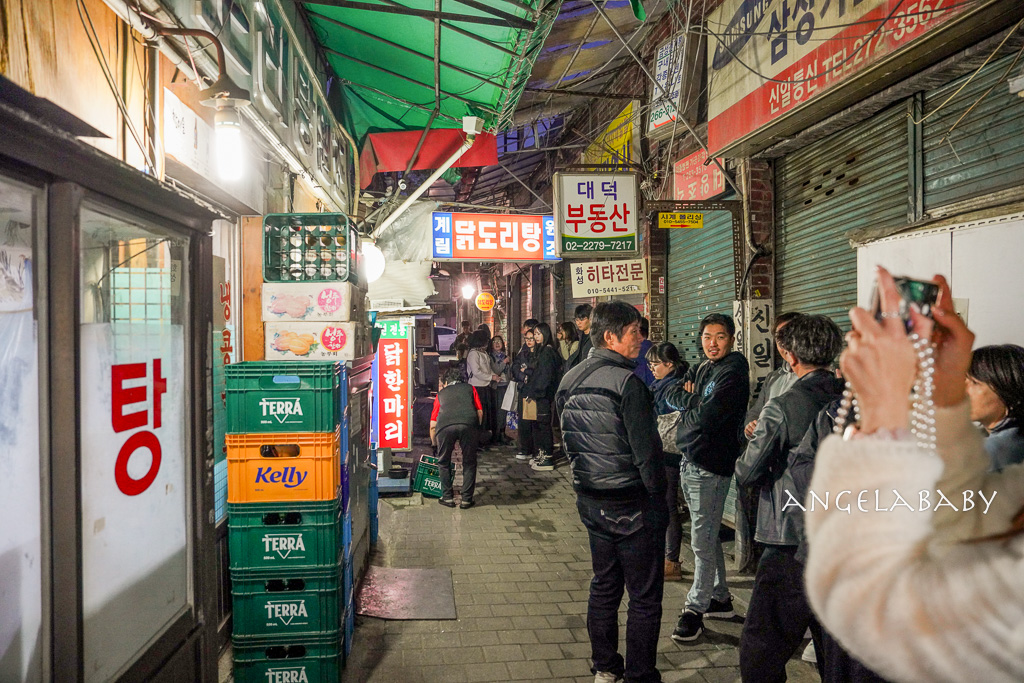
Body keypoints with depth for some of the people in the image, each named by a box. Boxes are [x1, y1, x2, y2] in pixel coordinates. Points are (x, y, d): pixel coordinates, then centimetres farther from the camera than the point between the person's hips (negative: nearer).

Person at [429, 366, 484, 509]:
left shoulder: (441, 393, 32)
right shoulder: (470, 388, 31)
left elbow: (433, 425, 32)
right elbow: (480, 412, 18)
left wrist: (434, 444, 45)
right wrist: (475, 431, 30)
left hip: (445, 425, 0)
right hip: (469, 423, 0)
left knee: (444, 463, 22)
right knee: (469, 463, 17)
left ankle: (447, 497, 24)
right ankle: (466, 499, 18)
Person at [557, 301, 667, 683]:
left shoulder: (570, 380, 5)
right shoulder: (626, 382, -20)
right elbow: (646, 450, -19)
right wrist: (659, 500, -8)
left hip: (591, 501, 8)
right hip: (632, 504, -8)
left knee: (604, 584, 20)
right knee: (644, 595, 6)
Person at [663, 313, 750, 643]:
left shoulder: (733, 373, -12)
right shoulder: (700, 369, 14)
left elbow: (708, 417, -21)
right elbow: (671, 394, 5)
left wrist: (688, 401, -3)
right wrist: (696, 401, -10)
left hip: (711, 465, -9)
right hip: (689, 461, 9)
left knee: (702, 540, -2)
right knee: (708, 535, 18)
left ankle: (696, 608, 9)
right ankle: (720, 597, 31)